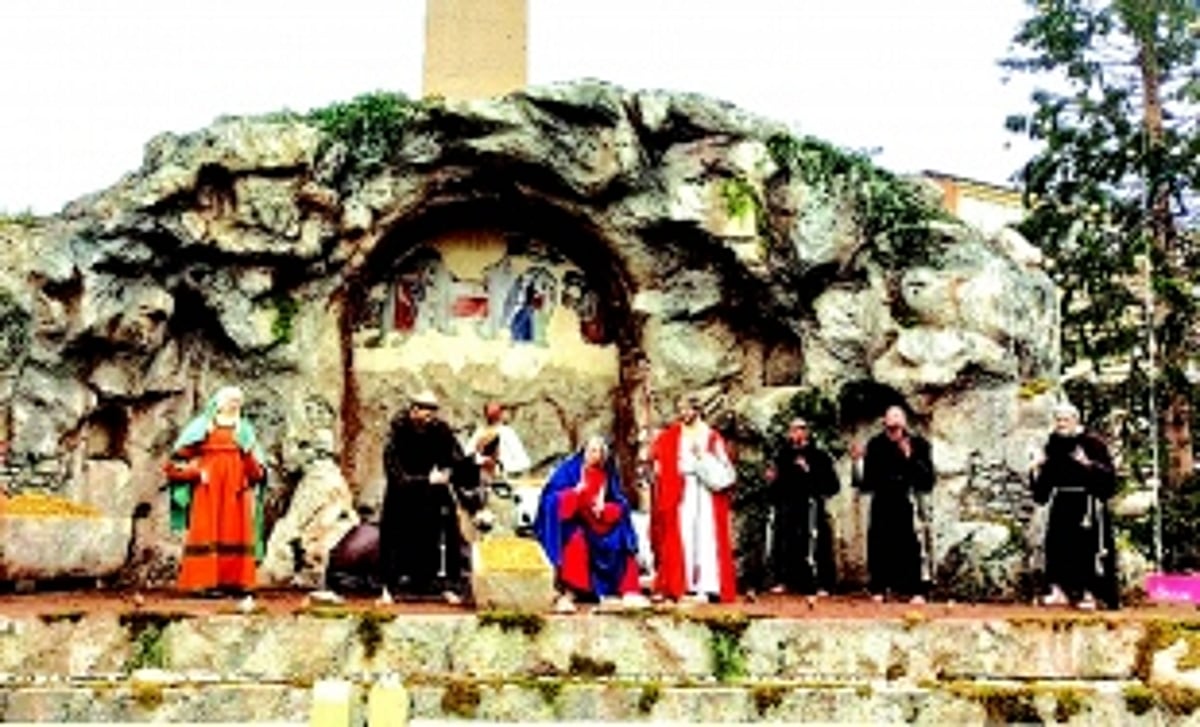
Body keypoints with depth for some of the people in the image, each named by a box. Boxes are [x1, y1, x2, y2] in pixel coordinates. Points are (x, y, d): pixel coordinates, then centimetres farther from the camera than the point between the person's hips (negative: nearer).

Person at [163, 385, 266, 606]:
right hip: (208, 490, -3)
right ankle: (206, 582, -8)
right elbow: (178, 458, 2)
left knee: (236, 532, -1)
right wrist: (196, 473, -9)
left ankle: (235, 581, 1)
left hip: (236, 492, 4)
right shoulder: (202, 427, 7)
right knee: (208, 532, -7)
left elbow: (257, 470, 14)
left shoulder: (244, 430, 17)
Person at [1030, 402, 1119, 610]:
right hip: (1061, 503, 5)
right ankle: (1058, 590, 6)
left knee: (1087, 545, -5)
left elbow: (1108, 473, -12)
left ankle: (1089, 593, 2)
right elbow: (1045, 478, 16)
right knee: (1056, 542, 0)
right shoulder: (1053, 445, 9)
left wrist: (1088, 464, -26)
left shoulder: (1092, 443, -7)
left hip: (1086, 502, -5)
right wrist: (1038, 468, -4)